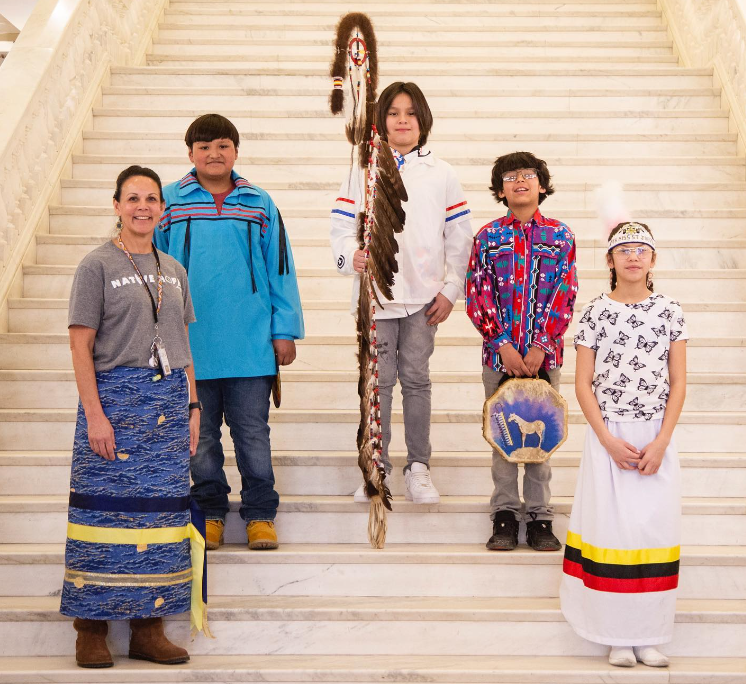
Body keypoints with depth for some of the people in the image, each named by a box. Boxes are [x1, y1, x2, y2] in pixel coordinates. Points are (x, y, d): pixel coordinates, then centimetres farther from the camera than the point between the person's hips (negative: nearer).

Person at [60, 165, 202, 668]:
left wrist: (192, 406, 10)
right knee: (107, 507, -4)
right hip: (115, 395, -5)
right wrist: (95, 414, -14)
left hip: (169, 399, 5)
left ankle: (148, 629, 12)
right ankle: (92, 630, 5)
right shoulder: (98, 266, -1)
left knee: (161, 508, 4)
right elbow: (81, 346, -6)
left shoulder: (173, 269, 15)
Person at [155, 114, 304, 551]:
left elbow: (280, 269, 6)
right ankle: (210, 512, 25)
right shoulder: (170, 203, 2)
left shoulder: (260, 204, 5)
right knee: (200, 436, 11)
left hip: (251, 346, 0)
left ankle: (261, 514, 18)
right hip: (190, 346, 1)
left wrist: (285, 330, 2)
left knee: (253, 433, 6)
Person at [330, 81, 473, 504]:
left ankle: (419, 467, 11)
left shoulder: (441, 174, 8)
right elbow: (342, 224, 3)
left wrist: (450, 290, -1)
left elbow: (459, 238, 7)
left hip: (423, 296, 0)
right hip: (376, 292, 0)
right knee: (378, 381, 2)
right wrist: (351, 254, -18)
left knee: (416, 378, 3)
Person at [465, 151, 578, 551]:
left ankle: (539, 516, 13)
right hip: (499, 351, 0)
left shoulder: (560, 235, 4)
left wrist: (541, 345, -10)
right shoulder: (488, 236, 4)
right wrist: (502, 344, -10)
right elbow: (477, 296, -1)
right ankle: (504, 513, 14)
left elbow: (565, 296, -1)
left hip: (544, 352, 0)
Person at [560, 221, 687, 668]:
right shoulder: (597, 312, 0)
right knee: (613, 526, -1)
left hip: (657, 438, 1)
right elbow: (583, 384, 0)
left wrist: (660, 442, -7)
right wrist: (609, 441, -9)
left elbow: (678, 382, 3)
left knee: (656, 526, 0)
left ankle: (649, 636, 10)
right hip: (608, 436, -1)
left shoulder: (670, 311, 4)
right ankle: (619, 636, 8)